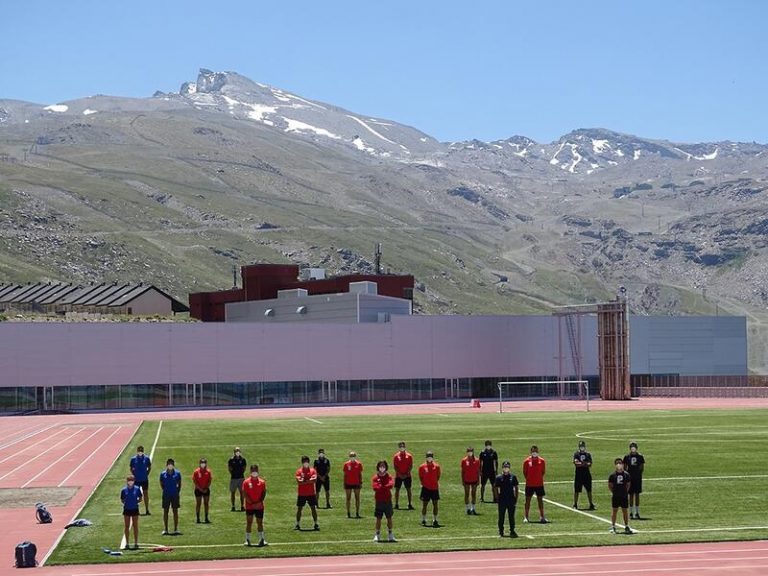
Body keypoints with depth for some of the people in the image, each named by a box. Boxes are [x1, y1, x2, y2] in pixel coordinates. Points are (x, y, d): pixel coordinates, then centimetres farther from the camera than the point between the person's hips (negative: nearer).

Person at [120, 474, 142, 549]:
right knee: (126, 526, 6)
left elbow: (140, 499, 2)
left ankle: (136, 543, 11)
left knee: (135, 526, 5)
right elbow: (122, 500, 6)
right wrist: (125, 502, -9)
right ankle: (127, 543, 13)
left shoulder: (137, 489, -4)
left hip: (135, 509, -1)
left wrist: (136, 502, -10)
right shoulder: (124, 490, -2)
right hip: (127, 509, 1)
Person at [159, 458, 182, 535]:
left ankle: (175, 529, 9)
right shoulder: (163, 474, 1)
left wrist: (178, 492, -1)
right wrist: (165, 490, 0)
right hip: (166, 495, 0)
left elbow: (179, 484, 6)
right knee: (165, 511, 4)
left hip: (175, 495, 0)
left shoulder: (177, 473, 0)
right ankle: (165, 530, 11)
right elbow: (161, 484, 9)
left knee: (175, 511, 3)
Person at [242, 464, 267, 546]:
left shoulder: (262, 482, 7)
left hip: (259, 506, 2)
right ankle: (247, 540, 3)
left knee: (260, 522, 6)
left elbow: (264, 493, 4)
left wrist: (260, 502, -13)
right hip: (249, 506, -2)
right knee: (249, 522, -1)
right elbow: (244, 494, -6)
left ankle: (261, 539, 12)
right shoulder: (246, 482, -1)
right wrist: (252, 503, -14)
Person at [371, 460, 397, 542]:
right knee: (378, 518, 1)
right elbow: (375, 487, -15)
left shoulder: (389, 477, 5)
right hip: (379, 501, -1)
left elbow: (391, 484, -15)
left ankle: (390, 535, 11)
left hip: (388, 500, 1)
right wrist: (386, 487, -13)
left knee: (389, 518, 4)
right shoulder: (375, 478, 1)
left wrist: (381, 487, -15)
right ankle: (377, 535, 7)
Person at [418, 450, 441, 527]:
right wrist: (422, 484, -5)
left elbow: (438, 476, 10)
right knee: (424, 504, 4)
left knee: (435, 504, 2)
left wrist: (437, 483, -1)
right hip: (426, 488, -2)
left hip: (434, 488, 2)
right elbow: (420, 477, 4)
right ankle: (423, 520, 13)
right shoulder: (422, 467, -1)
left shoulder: (436, 466, 3)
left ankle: (435, 520, 9)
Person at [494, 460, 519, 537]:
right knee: (501, 516, 6)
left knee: (511, 516, 2)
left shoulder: (513, 477, 4)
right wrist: (497, 498, -5)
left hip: (511, 500, 1)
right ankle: (501, 532, 16)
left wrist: (516, 499, 2)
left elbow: (516, 488, 8)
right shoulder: (499, 478, 1)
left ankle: (512, 531, 7)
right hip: (502, 500, -1)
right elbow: (496, 489, 3)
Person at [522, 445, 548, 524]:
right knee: (528, 500, 5)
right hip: (529, 484, -1)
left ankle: (542, 516, 13)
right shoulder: (527, 461, -4)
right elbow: (524, 472, 3)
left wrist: (539, 478, 2)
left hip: (539, 484, 1)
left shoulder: (541, 461, 0)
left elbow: (543, 472, 7)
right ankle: (526, 517, 11)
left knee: (540, 500, 7)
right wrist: (528, 479, -1)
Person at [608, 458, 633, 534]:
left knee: (625, 511, 8)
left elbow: (628, 484, 10)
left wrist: (626, 491, 2)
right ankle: (613, 527, 12)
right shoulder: (613, 475, -4)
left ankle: (626, 527, 17)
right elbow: (610, 485, 4)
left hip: (624, 496, 1)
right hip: (615, 496, -1)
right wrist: (613, 492, -1)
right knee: (614, 511, 4)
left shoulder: (626, 475, -1)